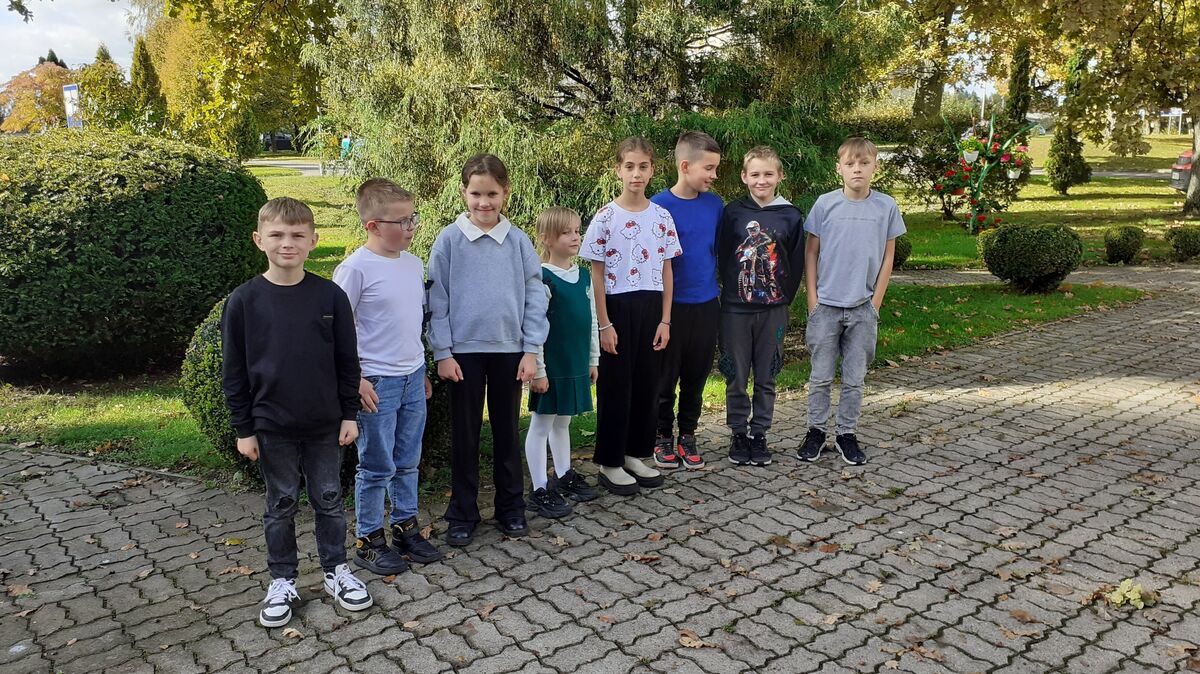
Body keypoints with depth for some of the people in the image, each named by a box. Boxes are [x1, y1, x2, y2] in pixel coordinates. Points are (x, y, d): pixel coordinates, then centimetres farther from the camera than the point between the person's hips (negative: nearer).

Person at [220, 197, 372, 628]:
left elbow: (347, 360, 2)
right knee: (281, 505, 12)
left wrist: (349, 414, 1)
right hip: (272, 427, -1)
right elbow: (233, 371, -2)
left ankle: (336, 570, 30)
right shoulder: (244, 300, -7)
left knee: (329, 499, 13)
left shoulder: (330, 296, -5)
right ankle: (282, 581, 28)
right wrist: (243, 428, -2)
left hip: (325, 424, 1)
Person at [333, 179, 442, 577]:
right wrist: (356, 379, -15)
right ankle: (369, 541, 20)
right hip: (377, 383, -6)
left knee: (408, 462, 16)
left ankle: (405, 528, 30)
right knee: (377, 467, 4)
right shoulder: (355, 268, -14)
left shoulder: (414, 264, 6)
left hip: (412, 378, 6)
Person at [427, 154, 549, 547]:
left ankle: (511, 507, 27)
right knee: (465, 434, 9)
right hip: (464, 351, -1)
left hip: (509, 350, 1)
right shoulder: (449, 240, -4)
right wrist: (442, 352, -6)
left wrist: (531, 350, -3)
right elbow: (438, 300, -2)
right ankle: (463, 514, 21)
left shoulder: (518, 241, -1)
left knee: (506, 431, 13)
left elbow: (535, 297, 1)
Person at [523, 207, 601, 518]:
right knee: (541, 424, 3)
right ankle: (540, 490, 10)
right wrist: (538, 370, -16)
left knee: (562, 422, 20)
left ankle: (564, 476, 33)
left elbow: (591, 321, 15)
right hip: (551, 367, -7)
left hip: (576, 366, 7)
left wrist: (593, 359, 15)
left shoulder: (583, 277, 9)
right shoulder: (543, 279, -14)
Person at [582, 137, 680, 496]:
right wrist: (604, 324, -10)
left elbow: (666, 270, 7)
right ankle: (610, 463, 14)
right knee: (615, 385, 3)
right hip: (618, 307, -4)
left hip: (651, 306, 4)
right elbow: (597, 274, -6)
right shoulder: (605, 218, -6)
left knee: (647, 382, 10)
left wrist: (665, 320, 3)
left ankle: (636, 455, 25)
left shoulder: (662, 217, 4)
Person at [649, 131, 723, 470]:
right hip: (672, 305, -4)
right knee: (666, 376, 7)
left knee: (696, 375, 13)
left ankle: (688, 436, 27)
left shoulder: (714, 204, 3)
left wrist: (721, 291, 12)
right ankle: (664, 437, 24)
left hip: (707, 305, 4)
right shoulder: (660, 205, -11)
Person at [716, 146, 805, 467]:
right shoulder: (733, 213, -2)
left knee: (766, 377, 10)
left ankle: (759, 433, 23)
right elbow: (723, 256, 3)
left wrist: (783, 298, 3)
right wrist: (731, 292, 1)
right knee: (736, 377, 7)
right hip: (735, 309, -1)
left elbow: (796, 264, 5)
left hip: (773, 310, 1)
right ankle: (739, 433, 21)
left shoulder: (791, 217, 0)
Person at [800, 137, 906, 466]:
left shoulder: (887, 207, -1)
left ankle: (847, 435, 22)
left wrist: (876, 302, 0)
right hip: (826, 305, -1)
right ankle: (816, 430, 22)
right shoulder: (825, 204, -4)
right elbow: (811, 253, 1)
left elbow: (887, 257, 5)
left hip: (863, 308, 1)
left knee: (854, 378, 9)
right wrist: (812, 299, -3)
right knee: (821, 376, 8)